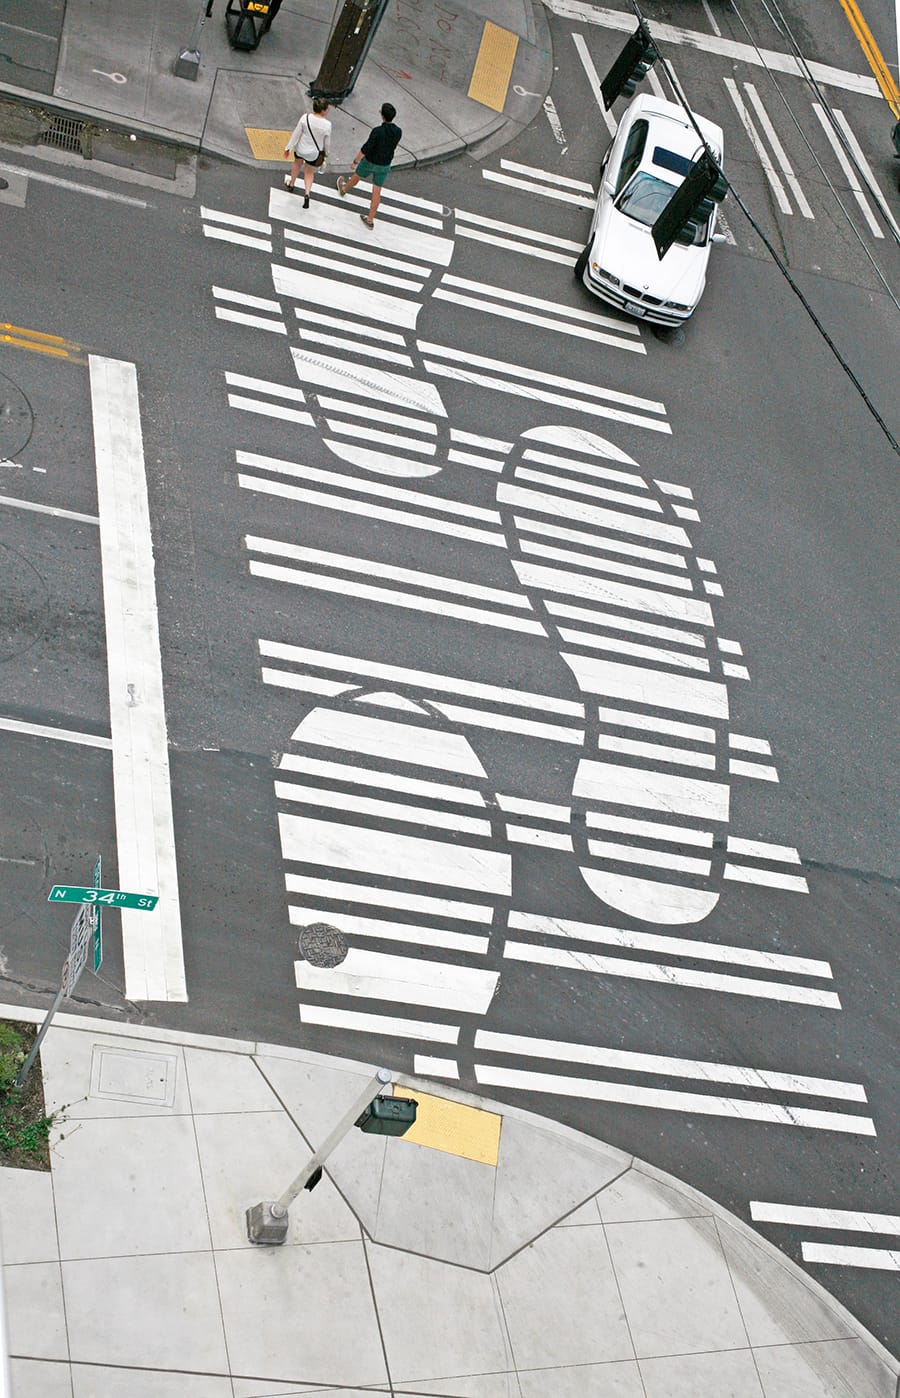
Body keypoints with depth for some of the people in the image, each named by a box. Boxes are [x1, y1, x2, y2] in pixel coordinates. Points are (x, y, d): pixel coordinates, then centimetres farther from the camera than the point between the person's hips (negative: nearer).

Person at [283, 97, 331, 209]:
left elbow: (296, 134, -12)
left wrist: (288, 148, -1)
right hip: (314, 153, -1)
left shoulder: (305, 117, -22)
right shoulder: (327, 125, -25)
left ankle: (291, 184, 55)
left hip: (300, 149, 1)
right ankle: (307, 192, 4)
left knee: (297, 163, 34)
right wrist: (325, 152, 10)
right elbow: (327, 142, -11)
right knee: (309, 172, 24)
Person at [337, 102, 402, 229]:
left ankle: (343, 189, 59)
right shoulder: (398, 132, -16)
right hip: (384, 165, 3)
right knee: (376, 191, 14)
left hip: (369, 162, -3)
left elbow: (365, 149, -26)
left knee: (357, 176, 28)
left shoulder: (377, 131, -32)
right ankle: (370, 220, 19)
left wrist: (355, 161, -11)